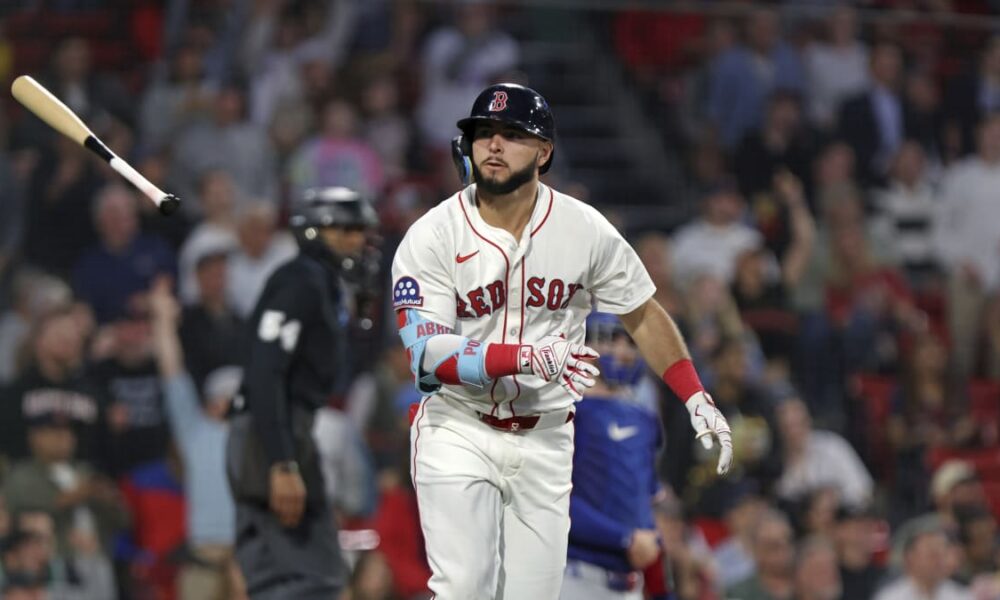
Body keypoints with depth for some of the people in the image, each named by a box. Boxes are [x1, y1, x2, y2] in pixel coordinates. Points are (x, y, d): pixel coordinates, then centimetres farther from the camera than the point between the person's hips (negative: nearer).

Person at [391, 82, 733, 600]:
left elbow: (642, 316, 8)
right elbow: (427, 357, -19)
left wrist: (696, 399, -3)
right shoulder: (431, 237, -11)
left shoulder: (585, 231, -4)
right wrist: (526, 358, -33)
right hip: (458, 434, -2)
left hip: (545, 441, 2)